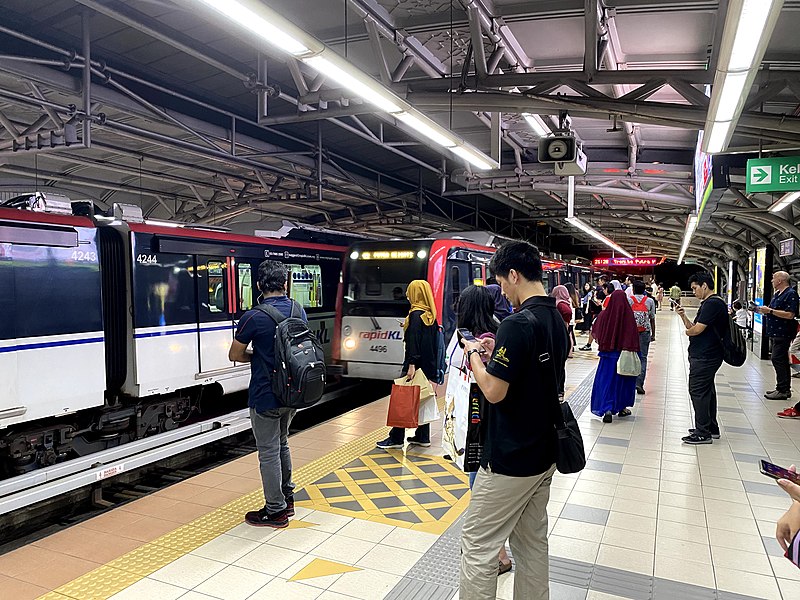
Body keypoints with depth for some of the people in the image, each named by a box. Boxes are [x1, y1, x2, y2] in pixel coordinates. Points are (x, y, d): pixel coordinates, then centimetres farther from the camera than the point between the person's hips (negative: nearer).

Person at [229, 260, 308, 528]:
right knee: (281, 443, 23)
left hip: (266, 396, -7)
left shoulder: (254, 317, -19)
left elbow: (235, 355, -8)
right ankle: (287, 498, 34)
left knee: (269, 452, 6)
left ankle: (276, 511, 18)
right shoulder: (299, 311, 0)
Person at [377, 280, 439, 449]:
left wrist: (411, 364, -24)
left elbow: (414, 341, -21)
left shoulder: (416, 314, -14)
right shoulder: (431, 315, 11)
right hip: (428, 365, 8)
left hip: (416, 364, -8)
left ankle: (396, 438, 3)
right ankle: (422, 437, 19)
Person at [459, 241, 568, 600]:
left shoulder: (518, 324, -23)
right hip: (543, 453, 9)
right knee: (533, 543, 20)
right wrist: (496, 351, 9)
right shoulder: (557, 320, 6)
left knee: (477, 545, 4)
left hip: (509, 459, -9)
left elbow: (494, 392, -23)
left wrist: (473, 354, -7)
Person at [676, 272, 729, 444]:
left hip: (704, 357, -11)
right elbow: (693, 326, 15)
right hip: (707, 355, 11)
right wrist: (683, 315, 2)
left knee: (698, 391, -6)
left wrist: (688, 332, -2)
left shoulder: (713, 303, -17)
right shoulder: (708, 303, 17)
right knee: (707, 391, 17)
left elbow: (697, 329, -22)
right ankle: (711, 428, 28)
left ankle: (703, 433, 0)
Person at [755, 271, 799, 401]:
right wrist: (762, 310, 9)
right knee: (782, 361, 13)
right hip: (774, 332, 10)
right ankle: (785, 389, 20)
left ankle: (782, 390, -5)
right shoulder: (777, 294, 16)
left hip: (782, 334, -10)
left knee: (778, 360, -10)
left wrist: (770, 310, -20)